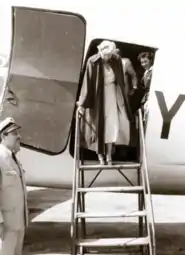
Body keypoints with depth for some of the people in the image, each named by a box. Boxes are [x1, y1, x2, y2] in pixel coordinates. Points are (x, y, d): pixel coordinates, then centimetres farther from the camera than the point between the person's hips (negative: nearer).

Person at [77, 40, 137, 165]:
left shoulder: (117, 60, -6)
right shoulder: (93, 62, -15)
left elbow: (122, 80, 8)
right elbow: (88, 83, -14)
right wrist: (82, 104, -13)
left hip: (113, 95, 3)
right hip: (97, 96, -2)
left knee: (112, 124, -1)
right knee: (98, 125, 4)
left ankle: (109, 154, 9)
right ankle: (100, 154, 18)